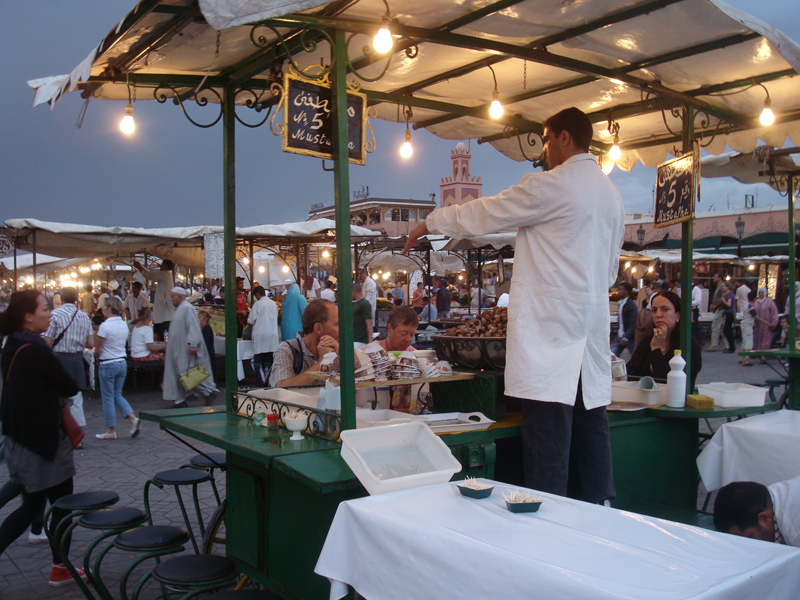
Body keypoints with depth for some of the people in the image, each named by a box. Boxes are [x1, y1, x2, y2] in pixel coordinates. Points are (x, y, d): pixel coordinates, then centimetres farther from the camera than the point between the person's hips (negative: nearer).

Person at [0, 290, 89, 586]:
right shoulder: (36, 351, -22)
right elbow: (70, 388, -14)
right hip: (42, 439, -9)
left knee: (31, 506, 17)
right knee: (62, 503, 8)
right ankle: (60, 569, 21)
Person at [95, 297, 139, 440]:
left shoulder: (105, 326, -16)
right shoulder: (124, 325, 4)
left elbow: (98, 350, -12)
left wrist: (100, 358, 9)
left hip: (108, 365, -7)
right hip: (122, 362, 7)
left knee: (108, 398, 4)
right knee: (117, 394, 18)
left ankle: (111, 431, 10)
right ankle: (132, 417, 0)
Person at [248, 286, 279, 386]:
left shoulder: (257, 304, -9)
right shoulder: (274, 304, 6)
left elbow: (251, 320, -8)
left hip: (260, 335, -5)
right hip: (272, 334, 5)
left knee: (258, 360, 2)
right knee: (268, 360, 11)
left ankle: (261, 381, -5)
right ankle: (268, 380, 12)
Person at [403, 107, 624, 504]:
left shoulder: (549, 186, -8)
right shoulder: (611, 194, 17)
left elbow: (483, 214, 0)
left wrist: (428, 223, 13)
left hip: (552, 325, -8)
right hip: (593, 326, 8)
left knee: (548, 431, -7)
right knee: (590, 427, 12)